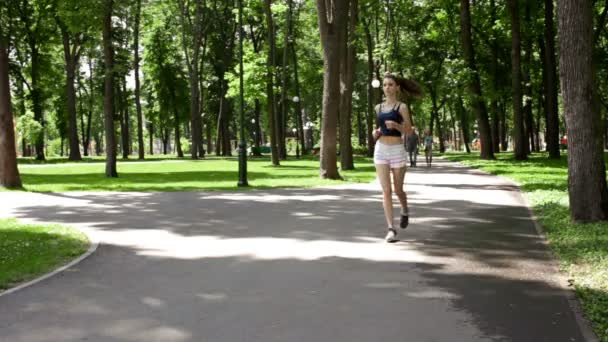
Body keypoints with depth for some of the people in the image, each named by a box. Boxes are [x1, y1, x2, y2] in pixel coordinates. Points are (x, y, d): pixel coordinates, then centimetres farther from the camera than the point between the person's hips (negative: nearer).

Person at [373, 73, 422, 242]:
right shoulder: (378, 107, 11)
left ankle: (405, 211, 43)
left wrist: (396, 125, -23)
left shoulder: (402, 107, -2)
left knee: (398, 190, 9)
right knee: (386, 191, -7)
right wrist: (376, 133, 3)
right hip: (380, 151, 3)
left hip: (397, 151, -3)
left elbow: (409, 131, -5)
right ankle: (391, 229, -6)